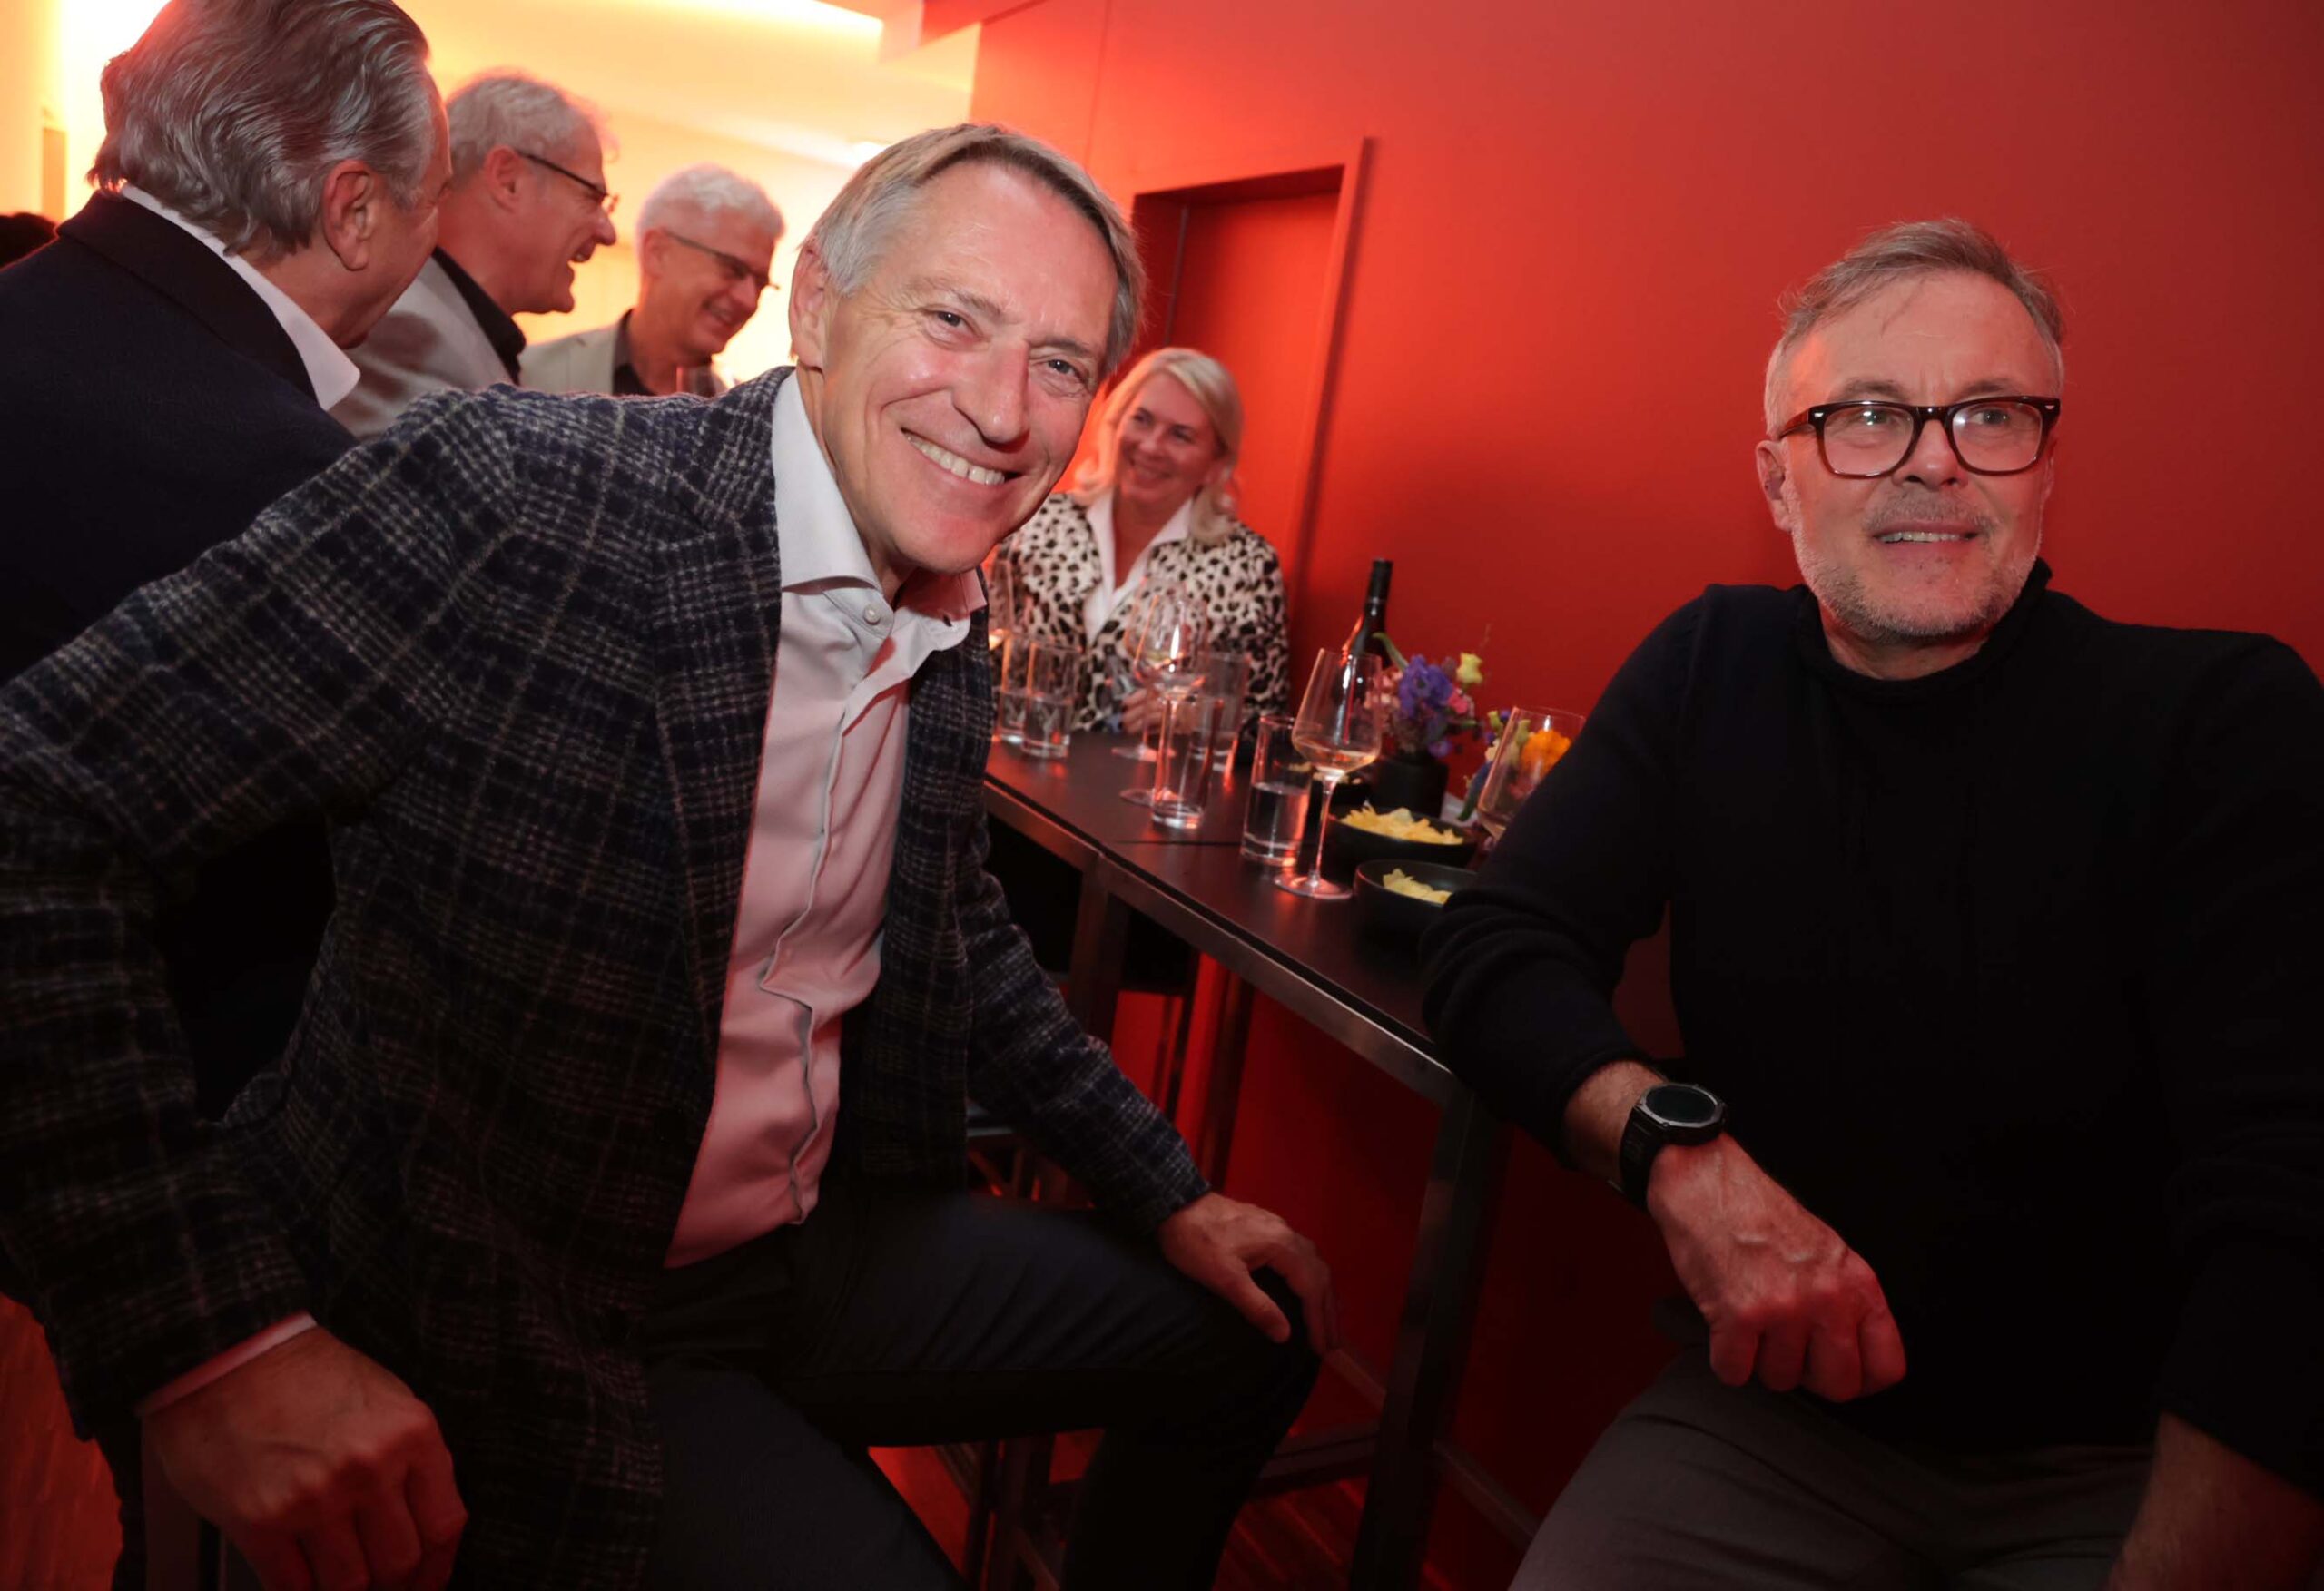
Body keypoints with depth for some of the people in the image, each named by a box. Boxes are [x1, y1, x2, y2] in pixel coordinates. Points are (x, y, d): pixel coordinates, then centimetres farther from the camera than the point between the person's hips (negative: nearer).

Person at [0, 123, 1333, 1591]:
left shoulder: (958, 650, 0)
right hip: (514, 1324, -6)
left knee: (1251, 1335, 12)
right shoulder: (519, 492, -23)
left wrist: (1168, 1198, 13)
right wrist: (212, 1346, -26)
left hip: (816, 1248, 7)